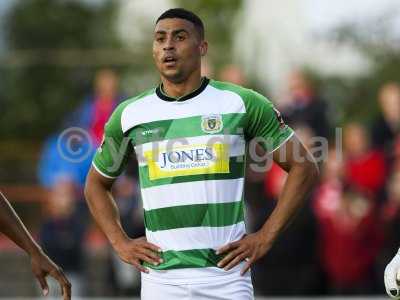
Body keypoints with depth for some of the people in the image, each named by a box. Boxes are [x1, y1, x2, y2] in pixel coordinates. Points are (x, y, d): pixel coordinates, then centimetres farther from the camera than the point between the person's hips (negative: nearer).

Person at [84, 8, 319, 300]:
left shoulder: (242, 103, 1)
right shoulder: (129, 114, 8)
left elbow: (304, 167, 5)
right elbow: (96, 184, 22)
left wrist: (265, 237, -1)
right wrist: (121, 243, 8)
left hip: (226, 274, -2)